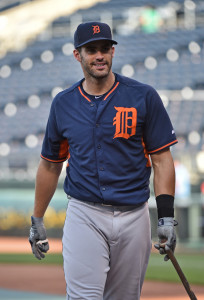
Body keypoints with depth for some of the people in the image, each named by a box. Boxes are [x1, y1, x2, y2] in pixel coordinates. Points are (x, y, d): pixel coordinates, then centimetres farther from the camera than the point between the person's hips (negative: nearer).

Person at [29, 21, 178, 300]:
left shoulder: (143, 97, -1)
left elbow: (162, 158, -2)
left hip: (133, 216, 0)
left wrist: (166, 216, -11)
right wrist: (37, 220, 17)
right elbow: (50, 165, 15)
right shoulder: (63, 104, 6)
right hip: (84, 217, 0)